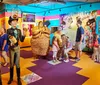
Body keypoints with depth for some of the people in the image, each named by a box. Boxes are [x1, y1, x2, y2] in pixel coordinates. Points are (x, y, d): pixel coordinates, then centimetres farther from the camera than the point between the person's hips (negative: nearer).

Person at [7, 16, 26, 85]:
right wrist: (10, 43, -31)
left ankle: (19, 79, 24)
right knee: (11, 64, 13)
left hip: (17, 48, 2)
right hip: (11, 48, -2)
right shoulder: (8, 30, -9)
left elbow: (21, 40, -3)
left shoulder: (19, 30, -1)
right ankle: (11, 78, 34)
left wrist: (24, 35, -19)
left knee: (17, 64, 9)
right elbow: (8, 41, -11)